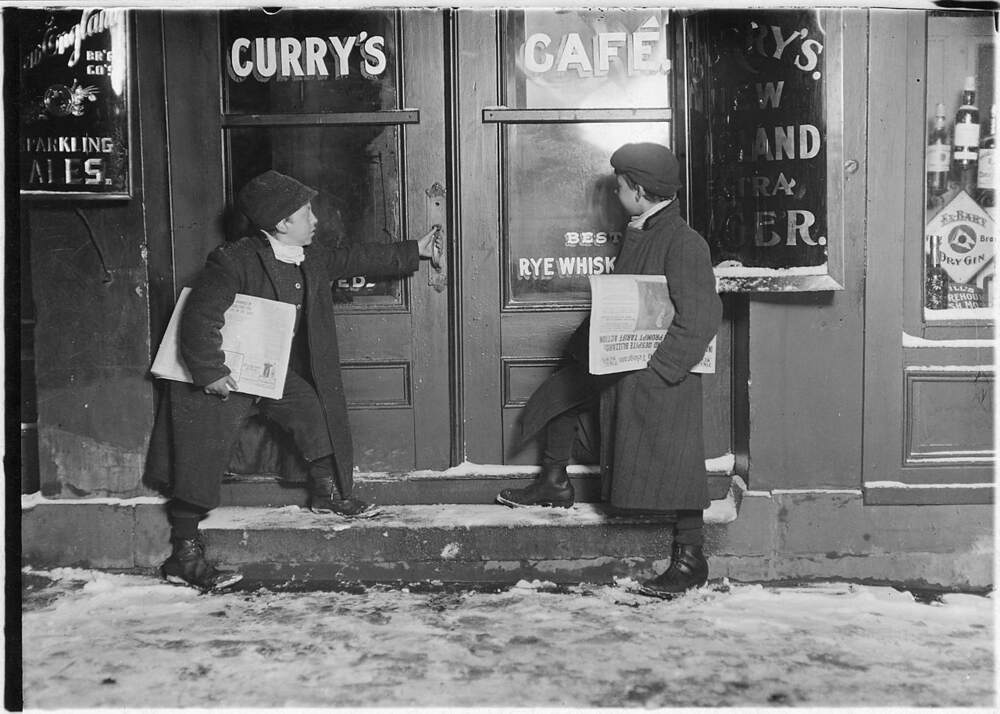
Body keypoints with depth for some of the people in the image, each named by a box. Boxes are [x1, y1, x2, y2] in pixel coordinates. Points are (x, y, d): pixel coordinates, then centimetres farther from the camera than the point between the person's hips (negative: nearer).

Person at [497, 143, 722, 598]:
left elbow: (700, 320, -22)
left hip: (662, 373, -10)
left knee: (672, 463, -7)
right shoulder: (637, 236, 12)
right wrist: (588, 343, 9)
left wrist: (654, 366, -24)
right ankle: (554, 485, 35)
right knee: (562, 391, 20)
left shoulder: (684, 243, -18)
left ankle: (690, 560, 5)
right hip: (620, 364, 10)